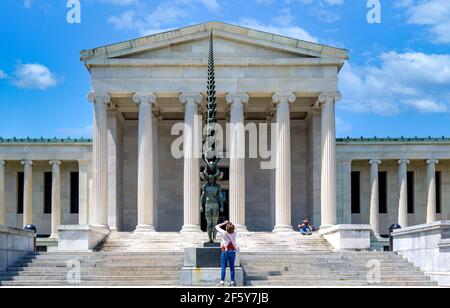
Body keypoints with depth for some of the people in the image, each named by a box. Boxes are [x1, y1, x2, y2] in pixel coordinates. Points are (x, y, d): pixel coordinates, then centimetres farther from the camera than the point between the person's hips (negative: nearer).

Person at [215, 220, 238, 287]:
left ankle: (222, 282, -6)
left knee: (223, 267, -2)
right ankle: (232, 282, 9)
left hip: (225, 251, -3)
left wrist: (224, 223, 4)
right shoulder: (234, 233, -3)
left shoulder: (224, 233, -12)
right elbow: (233, 229, 23)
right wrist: (229, 223, 13)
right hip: (232, 251, 3)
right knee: (232, 267, 8)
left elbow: (217, 227, -1)